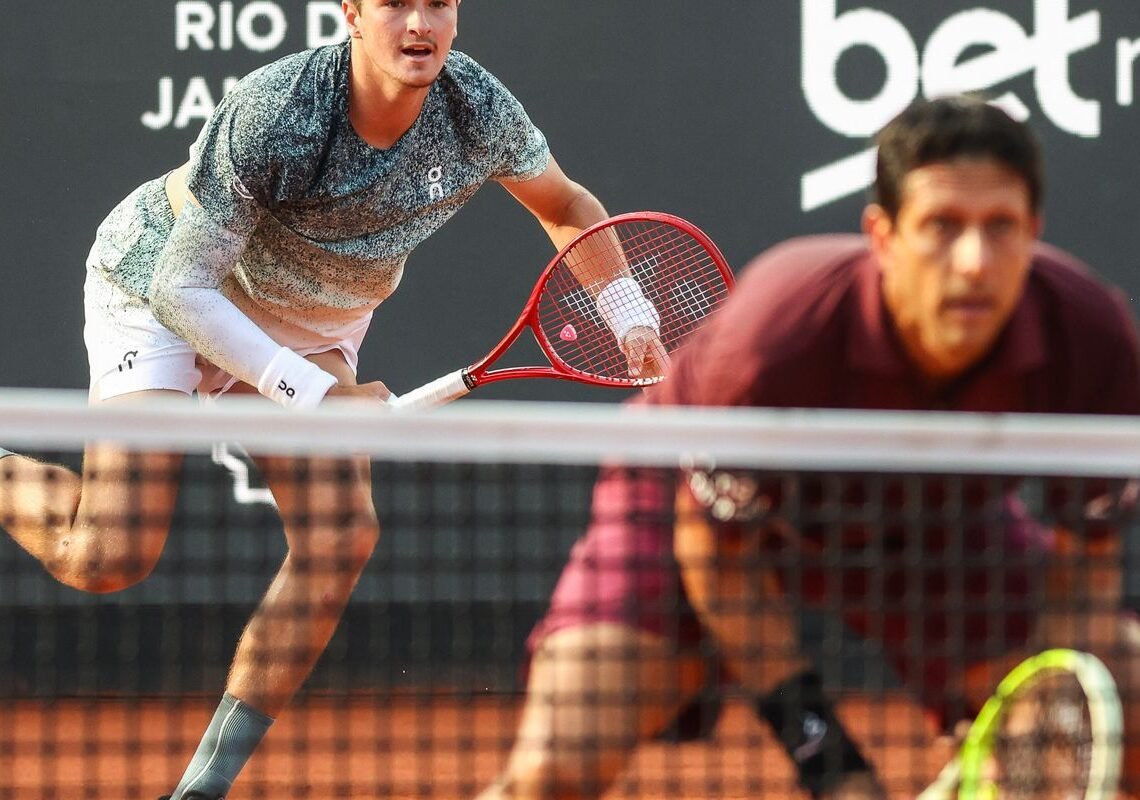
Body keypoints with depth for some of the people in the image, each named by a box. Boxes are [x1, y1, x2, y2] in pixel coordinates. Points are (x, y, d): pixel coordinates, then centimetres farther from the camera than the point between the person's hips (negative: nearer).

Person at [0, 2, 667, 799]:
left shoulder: (479, 112, -20)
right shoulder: (270, 116, -36)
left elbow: (567, 206, 2)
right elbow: (185, 287, -31)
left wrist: (630, 316, -11)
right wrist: (315, 395, -39)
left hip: (313, 325, 5)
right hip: (161, 288, -5)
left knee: (341, 535, -14)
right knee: (112, 558, -19)